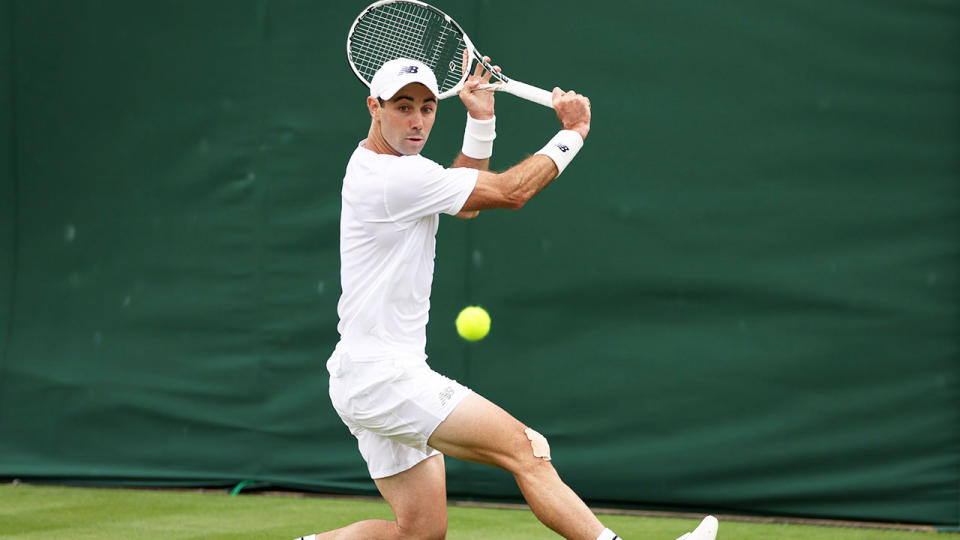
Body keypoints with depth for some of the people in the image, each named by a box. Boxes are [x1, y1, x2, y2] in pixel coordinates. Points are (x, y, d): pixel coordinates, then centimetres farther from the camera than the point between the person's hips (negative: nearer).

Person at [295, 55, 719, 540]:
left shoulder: (377, 167, 13)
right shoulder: (396, 178, -18)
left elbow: (466, 203, 25)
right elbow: (511, 191, -13)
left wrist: (481, 122, 13)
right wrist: (572, 133, 1)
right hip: (383, 377, -11)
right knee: (525, 447, -16)